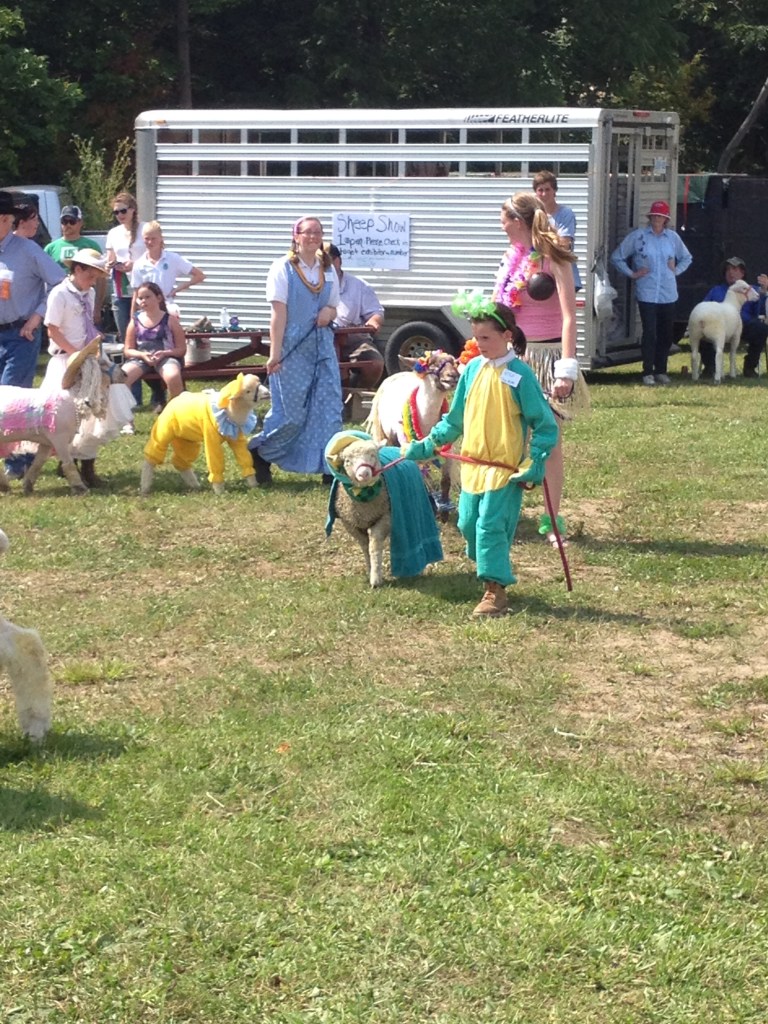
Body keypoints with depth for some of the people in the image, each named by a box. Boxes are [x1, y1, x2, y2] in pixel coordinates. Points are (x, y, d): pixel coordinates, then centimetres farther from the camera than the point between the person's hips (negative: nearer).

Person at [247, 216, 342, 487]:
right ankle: (260, 454, 20)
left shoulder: (328, 270, 10)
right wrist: (274, 353, -15)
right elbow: (279, 313, -10)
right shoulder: (283, 268, -5)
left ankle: (329, 466, 8)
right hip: (293, 349, -5)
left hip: (322, 346, 5)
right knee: (291, 412, -2)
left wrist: (328, 312, -6)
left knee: (329, 408, 0)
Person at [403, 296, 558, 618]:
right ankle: (496, 572, 31)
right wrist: (428, 444, 9)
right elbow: (455, 419, 15)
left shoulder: (520, 375, -11)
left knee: (491, 526, -9)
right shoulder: (473, 369, 4)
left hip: (505, 468, -6)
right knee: (468, 524, 10)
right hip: (472, 463, 6)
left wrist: (535, 464, -16)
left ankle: (496, 592, 0)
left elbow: (545, 424, -8)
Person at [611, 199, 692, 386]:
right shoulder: (638, 236, -1)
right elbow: (616, 257, 5)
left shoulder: (673, 237, 8)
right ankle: (648, 372, -3)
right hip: (647, 294, -3)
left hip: (668, 294, 4)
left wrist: (676, 271, 10)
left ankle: (661, 370, 20)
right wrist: (631, 274, 0)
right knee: (649, 333, -9)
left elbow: (686, 258, 25)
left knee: (666, 334, 8)